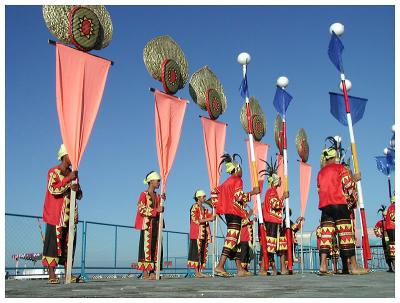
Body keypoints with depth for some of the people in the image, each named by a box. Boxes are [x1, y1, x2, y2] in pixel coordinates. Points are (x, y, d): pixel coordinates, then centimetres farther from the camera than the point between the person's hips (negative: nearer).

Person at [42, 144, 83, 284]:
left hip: (70, 215, 6)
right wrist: (68, 179, -18)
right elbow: (53, 189, -16)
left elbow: (79, 196, 16)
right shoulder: (53, 172, 0)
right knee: (54, 242, -7)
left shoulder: (73, 174, 18)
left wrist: (77, 189, -7)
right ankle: (52, 275, -4)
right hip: (56, 215, -6)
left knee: (69, 244, 4)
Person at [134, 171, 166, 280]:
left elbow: (159, 210, 13)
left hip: (157, 224, 7)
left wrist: (162, 201, -3)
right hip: (147, 224, -7)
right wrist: (156, 210, -21)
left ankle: (152, 272, 7)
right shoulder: (144, 195, -2)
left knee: (156, 247, 3)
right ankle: (145, 273, -4)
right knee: (147, 247, -7)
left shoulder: (158, 196, 18)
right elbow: (141, 210, -13)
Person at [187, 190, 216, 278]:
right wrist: (208, 219, -14)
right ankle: (196, 272, -7)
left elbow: (211, 217, 12)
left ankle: (200, 271, 7)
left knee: (203, 252, 4)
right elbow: (195, 220, -12)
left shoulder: (204, 209, 20)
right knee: (197, 251, -8)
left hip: (204, 233, 8)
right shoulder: (194, 207, -3)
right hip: (197, 233, -7)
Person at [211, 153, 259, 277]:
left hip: (228, 212, 9)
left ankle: (239, 269, 11)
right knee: (232, 239, -14)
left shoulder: (227, 181, 20)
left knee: (236, 240, 9)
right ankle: (220, 266, -23)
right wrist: (252, 192, -7)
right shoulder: (237, 180, -5)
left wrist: (217, 205, 16)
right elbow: (239, 196, -17)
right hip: (235, 212, -9)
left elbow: (214, 191, 19)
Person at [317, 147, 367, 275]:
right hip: (339, 204, -5)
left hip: (324, 205, 5)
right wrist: (355, 178, 16)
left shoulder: (320, 172, 19)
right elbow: (349, 186, -4)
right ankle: (354, 266, -1)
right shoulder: (340, 167, 3)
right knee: (346, 233, -3)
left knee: (326, 234, 0)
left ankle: (323, 265, -8)